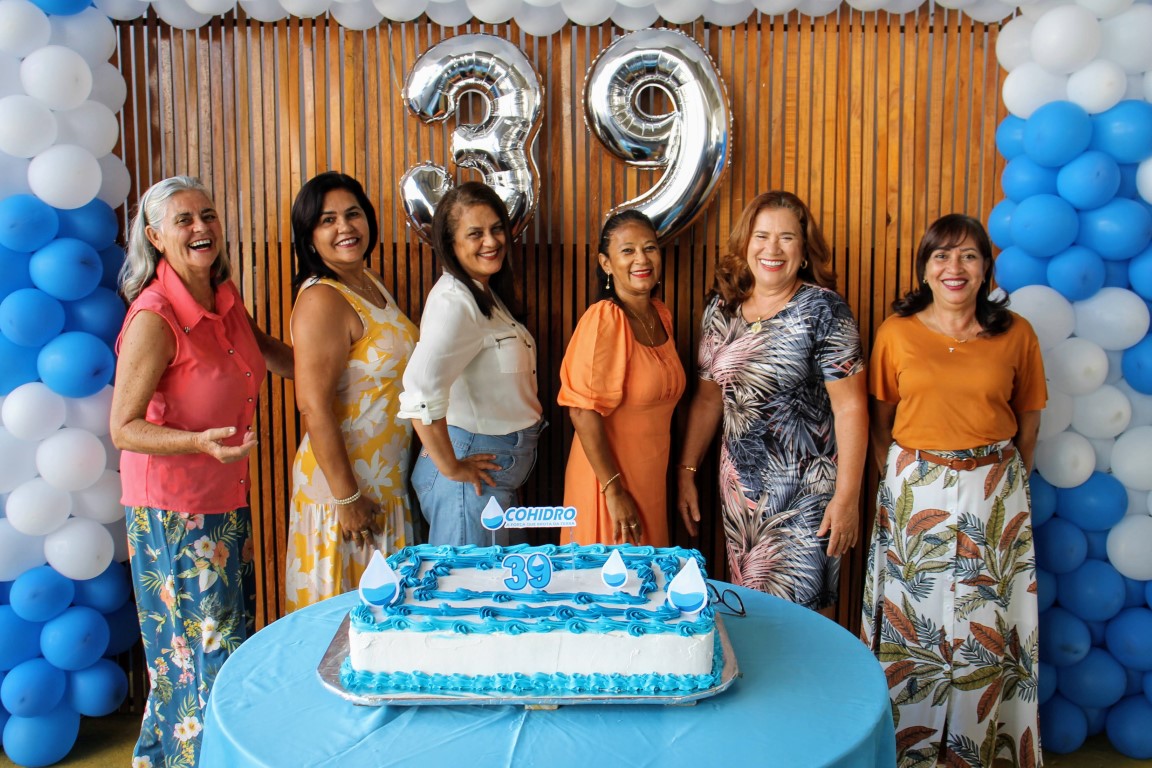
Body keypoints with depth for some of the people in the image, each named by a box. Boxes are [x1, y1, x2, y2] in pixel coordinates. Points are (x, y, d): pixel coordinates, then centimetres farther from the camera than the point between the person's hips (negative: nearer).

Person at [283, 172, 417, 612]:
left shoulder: (370, 282, 8)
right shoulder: (321, 300, -19)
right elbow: (314, 408, -23)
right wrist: (346, 497, -21)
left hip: (385, 478, 9)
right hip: (346, 480, -8)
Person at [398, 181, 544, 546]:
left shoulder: (487, 293, 9)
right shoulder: (455, 301, -21)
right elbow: (421, 389, -35)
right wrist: (450, 466, -24)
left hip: (501, 473, 9)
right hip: (473, 475, -9)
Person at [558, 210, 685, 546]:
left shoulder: (661, 314, 5)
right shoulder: (604, 319, -19)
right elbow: (583, 411, -23)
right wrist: (613, 490, -22)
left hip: (652, 479, 8)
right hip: (609, 479, -8)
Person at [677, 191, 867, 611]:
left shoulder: (823, 309, -10)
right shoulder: (721, 309, 5)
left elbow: (850, 406, -13)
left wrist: (847, 497, -15)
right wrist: (687, 471, 9)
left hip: (804, 490, -4)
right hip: (738, 482, 5)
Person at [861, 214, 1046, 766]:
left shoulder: (1015, 334, 0)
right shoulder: (897, 332, -1)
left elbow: (1028, 422, 8)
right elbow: (880, 421, 7)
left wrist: (1005, 483, 8)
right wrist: (901, 480, 4)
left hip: (993, 495, 0)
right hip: (914, 490, 0)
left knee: (985, 627, 7)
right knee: (911, 620, 9)